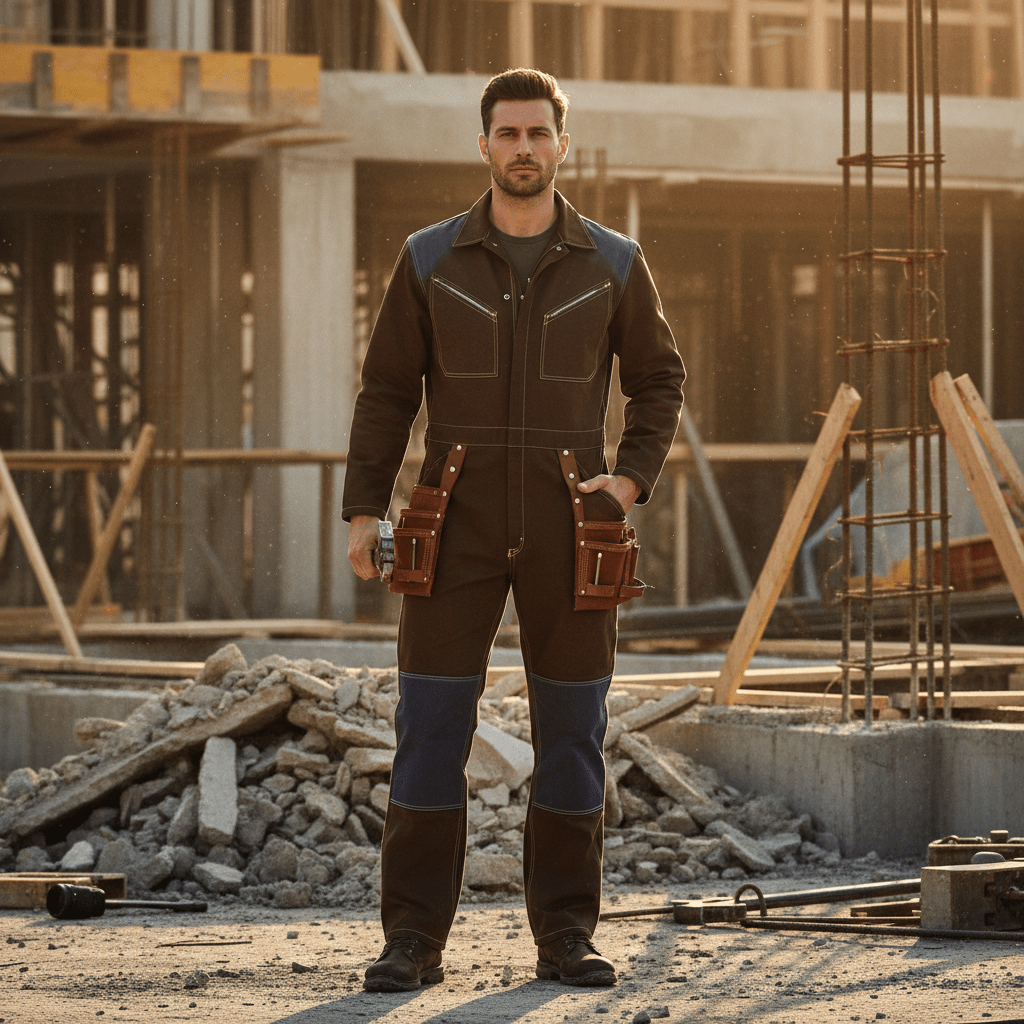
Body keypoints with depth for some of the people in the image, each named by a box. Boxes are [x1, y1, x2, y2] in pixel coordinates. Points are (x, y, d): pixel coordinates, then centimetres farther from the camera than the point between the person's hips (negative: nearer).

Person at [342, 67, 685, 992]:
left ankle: (566, 936, 11)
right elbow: (387, 389, 6)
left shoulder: (613, 265, 3)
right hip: (457, 528, -1)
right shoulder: (431, 261, 3)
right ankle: (415, 940, 0)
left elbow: (659, 380, 12)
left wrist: (631, 479, -3)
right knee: (430, 732, -4)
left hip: (569, 532, 1)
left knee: (572, 733, 3)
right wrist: (363, 510, -1)